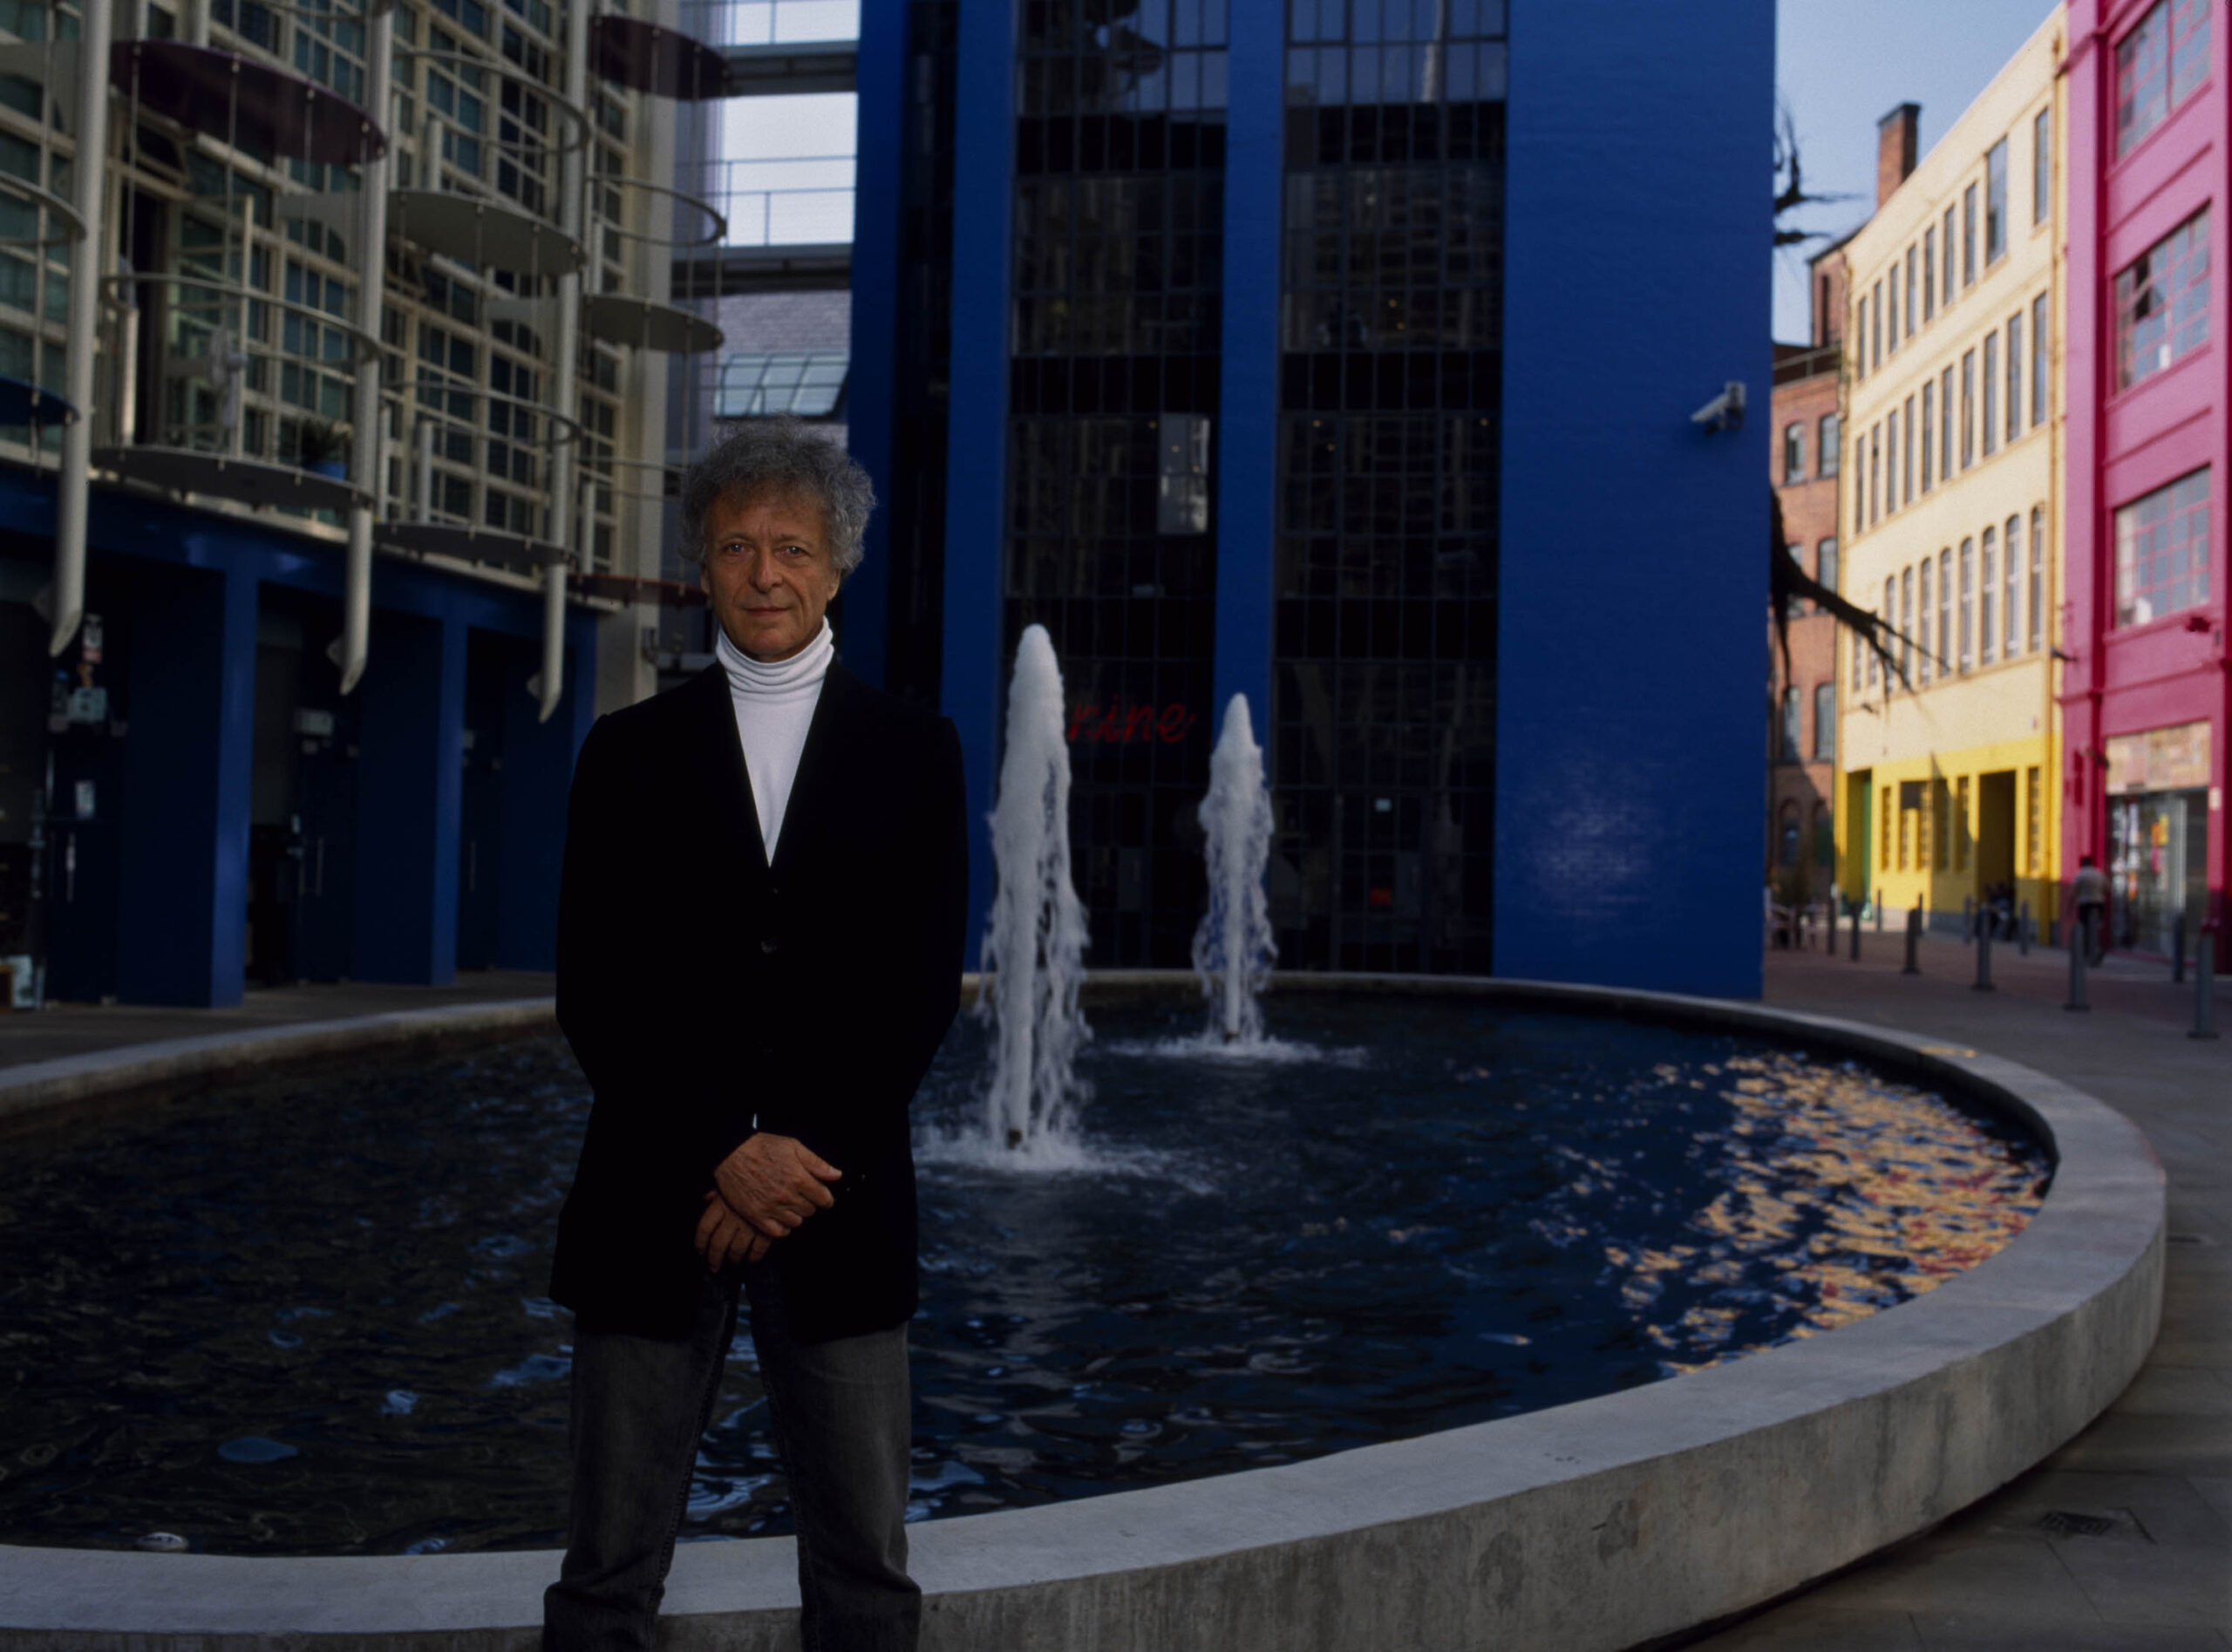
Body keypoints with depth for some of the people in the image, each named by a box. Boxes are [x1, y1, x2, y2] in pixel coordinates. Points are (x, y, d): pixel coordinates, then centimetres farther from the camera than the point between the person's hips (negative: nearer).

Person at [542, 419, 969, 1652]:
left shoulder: (914, 751, 8)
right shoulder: (629, 751, 8)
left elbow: (923, 985, 0)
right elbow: (597, 994, 1)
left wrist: (799, 1164, -9)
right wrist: (727, 1154, -11)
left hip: (840, 1206, 0)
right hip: (653, 1207, 0)